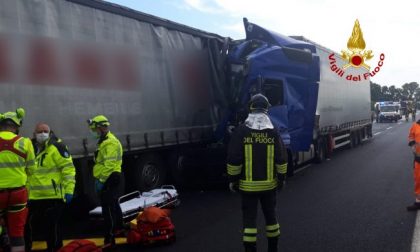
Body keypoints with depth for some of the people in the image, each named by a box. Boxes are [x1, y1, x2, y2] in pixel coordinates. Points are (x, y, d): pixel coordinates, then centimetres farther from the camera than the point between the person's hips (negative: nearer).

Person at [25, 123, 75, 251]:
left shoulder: (57, 147, -6)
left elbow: (68, 169, -10)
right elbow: (27, 173, 24)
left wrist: (69, 190, -14)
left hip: (54, 196, -7)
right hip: (35, 197, 7)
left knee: (52, 227, -1)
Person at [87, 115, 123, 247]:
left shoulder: (110, 142, -15)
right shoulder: (104, 141, 19)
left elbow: (109, 164, -24)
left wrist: (101, 180, -23)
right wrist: (100, 179, 20)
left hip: (110, 180, -11)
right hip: (108, 180, 11)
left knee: (109, 209, -11)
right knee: (114, 207, 21)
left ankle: (110, 239, -9)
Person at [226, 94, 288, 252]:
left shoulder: (241, 131, -10)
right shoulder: (273, 132, -2)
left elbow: (234, 160, -10)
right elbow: (281, 159, 1)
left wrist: (233, 179, 0)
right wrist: (281, 178, 13)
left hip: (248, 185, -3)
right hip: (269, 184, 3)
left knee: (249, 218, 4)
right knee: (270, 215, 18)